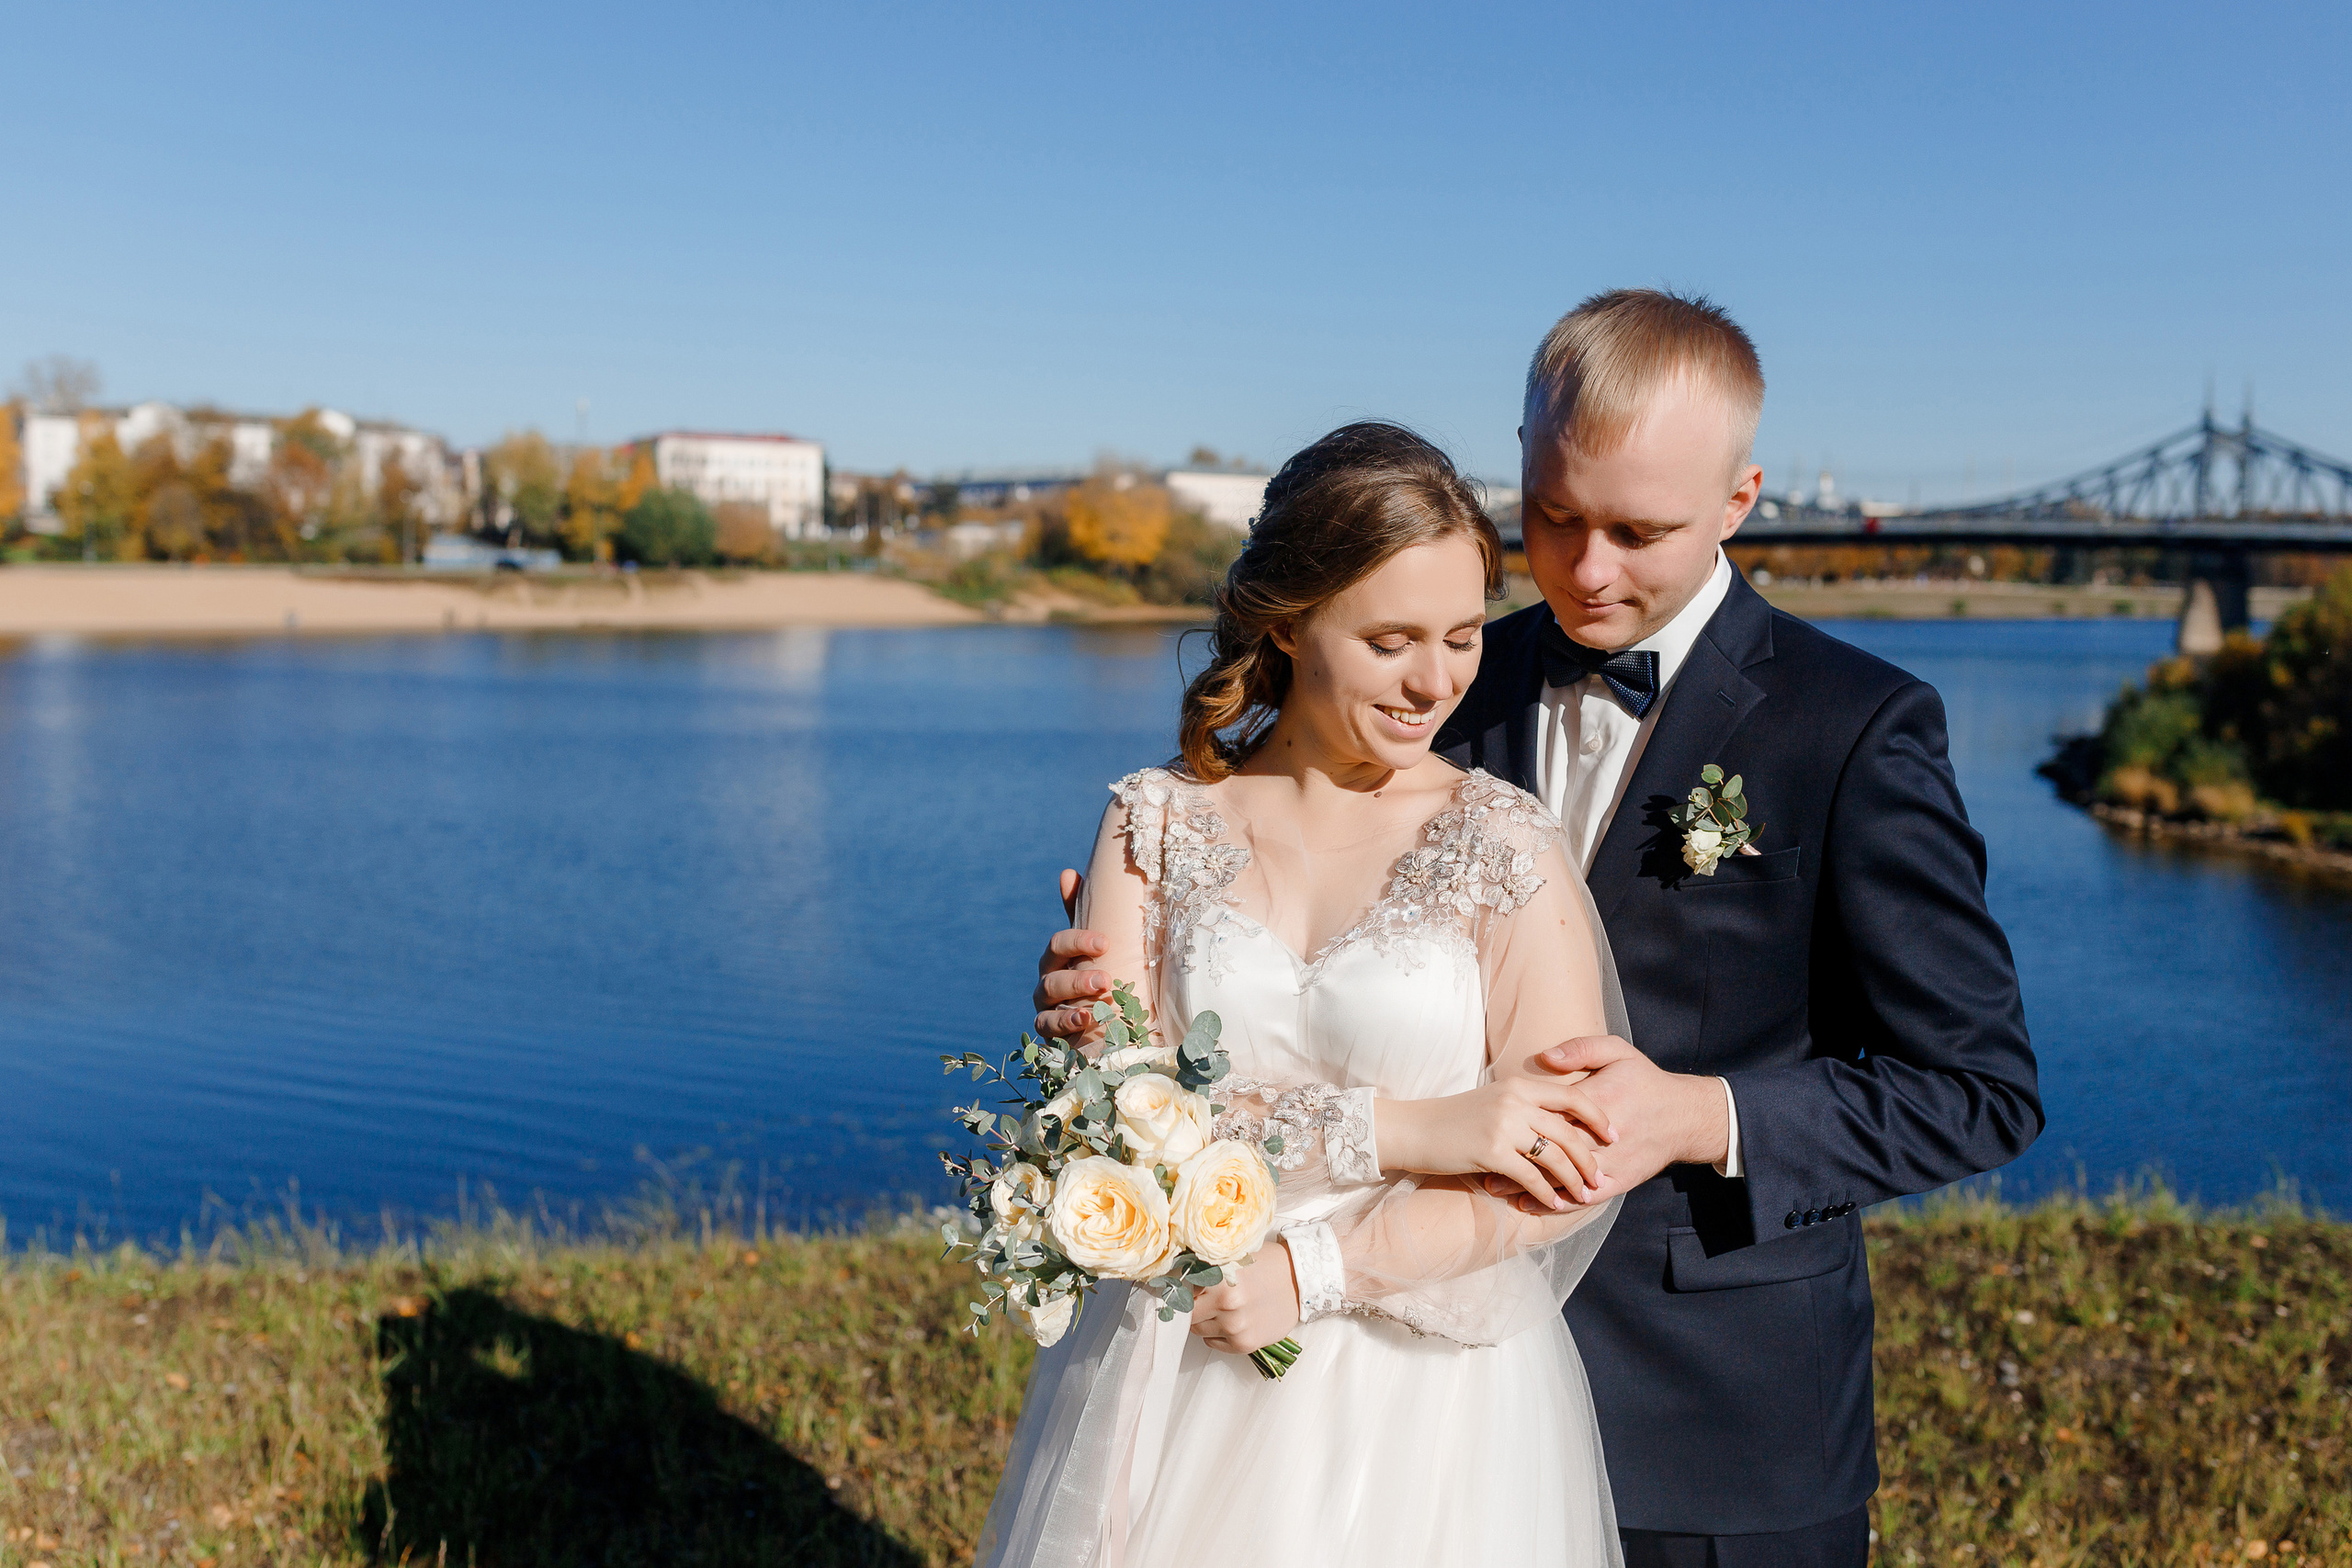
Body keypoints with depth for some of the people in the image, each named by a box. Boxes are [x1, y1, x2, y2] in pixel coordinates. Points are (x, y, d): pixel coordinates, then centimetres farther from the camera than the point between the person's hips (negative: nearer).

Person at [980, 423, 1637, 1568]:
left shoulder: (1504, 844, -7)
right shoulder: (1157, 820, -3)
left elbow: (1560, 1177, -11)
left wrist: (1313, 1273, -16)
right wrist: (1402, 1129, -17)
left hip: (1428, 1402, -1)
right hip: (1179, 1386, 2)